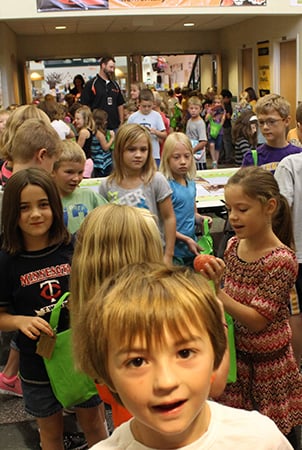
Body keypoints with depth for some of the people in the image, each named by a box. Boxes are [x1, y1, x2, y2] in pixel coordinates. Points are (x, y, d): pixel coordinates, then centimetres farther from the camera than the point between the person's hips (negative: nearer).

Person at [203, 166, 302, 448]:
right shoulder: (233, 246, -3)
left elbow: (257, 320, -23)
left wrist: (216, 291, -29)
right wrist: (213, 282, -7)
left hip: (265, 363, -5)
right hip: (235, 356, 6)